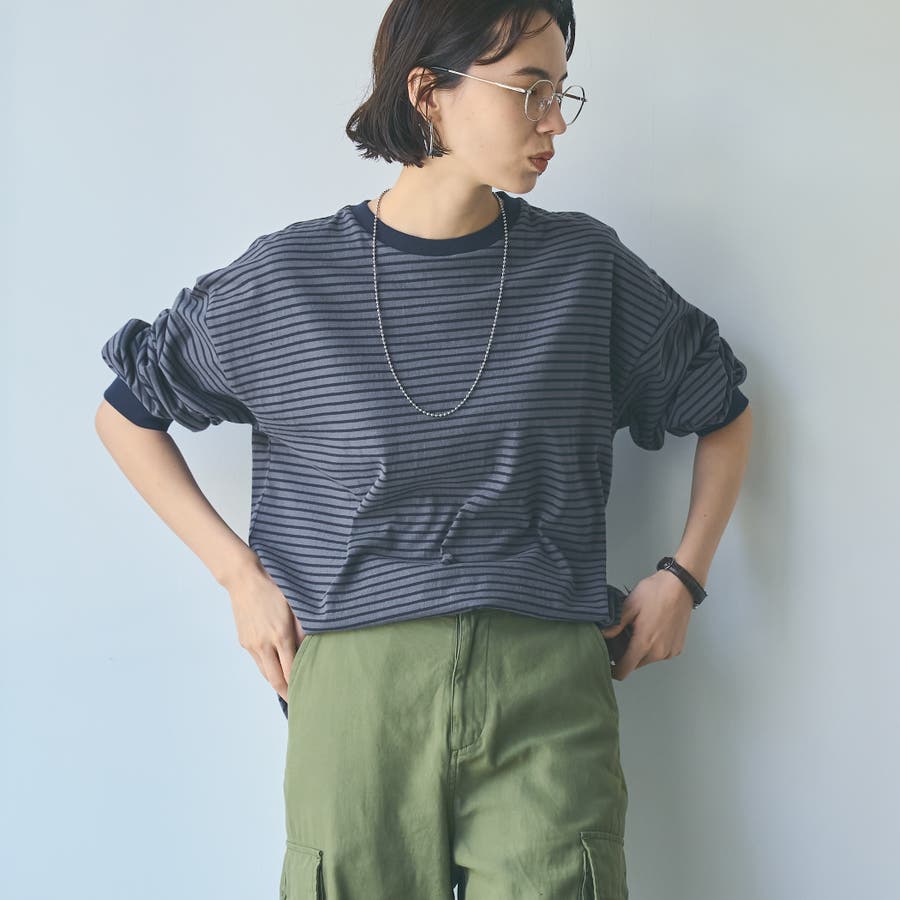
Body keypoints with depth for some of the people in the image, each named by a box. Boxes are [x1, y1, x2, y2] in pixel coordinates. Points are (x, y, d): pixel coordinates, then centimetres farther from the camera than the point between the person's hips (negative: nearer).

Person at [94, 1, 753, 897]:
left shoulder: (585, 267, 5)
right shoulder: (286, 277, 1)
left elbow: (723, 408, 19)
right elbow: (126, 412, 13)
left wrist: (682, 576, 9)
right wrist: (237, 572, 4)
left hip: (547, 689, 1)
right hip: (354, 681, 0)